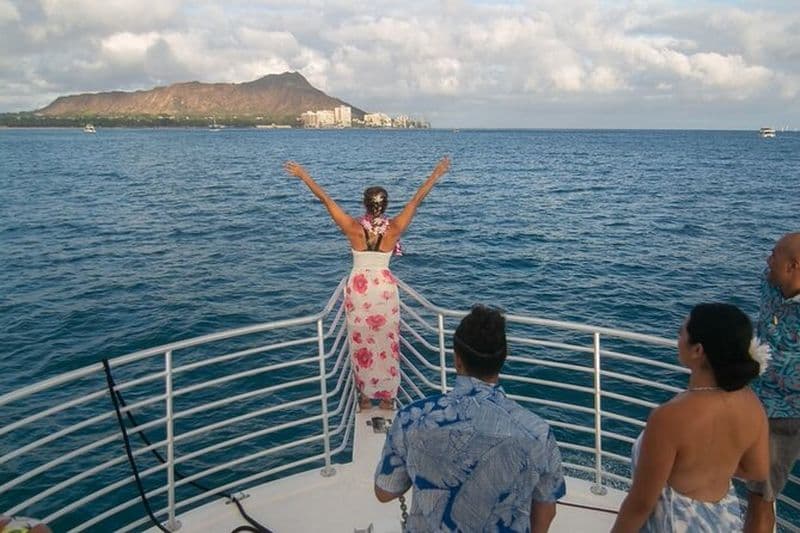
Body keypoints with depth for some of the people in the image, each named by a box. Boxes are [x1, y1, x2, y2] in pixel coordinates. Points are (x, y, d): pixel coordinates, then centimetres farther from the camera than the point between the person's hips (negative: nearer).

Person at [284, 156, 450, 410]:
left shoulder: (354, 228, -11)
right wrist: (435, 176, 2)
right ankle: (387, 398, 21)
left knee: (361, 343, 11)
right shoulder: (393, 230, -10)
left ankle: (365, 398, 21)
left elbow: (326, 200, -7)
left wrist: (303, 175, -1)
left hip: (358, 288, 0)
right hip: (385, 288, 0)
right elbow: (416, 200, -5)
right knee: (386, 343, 11)